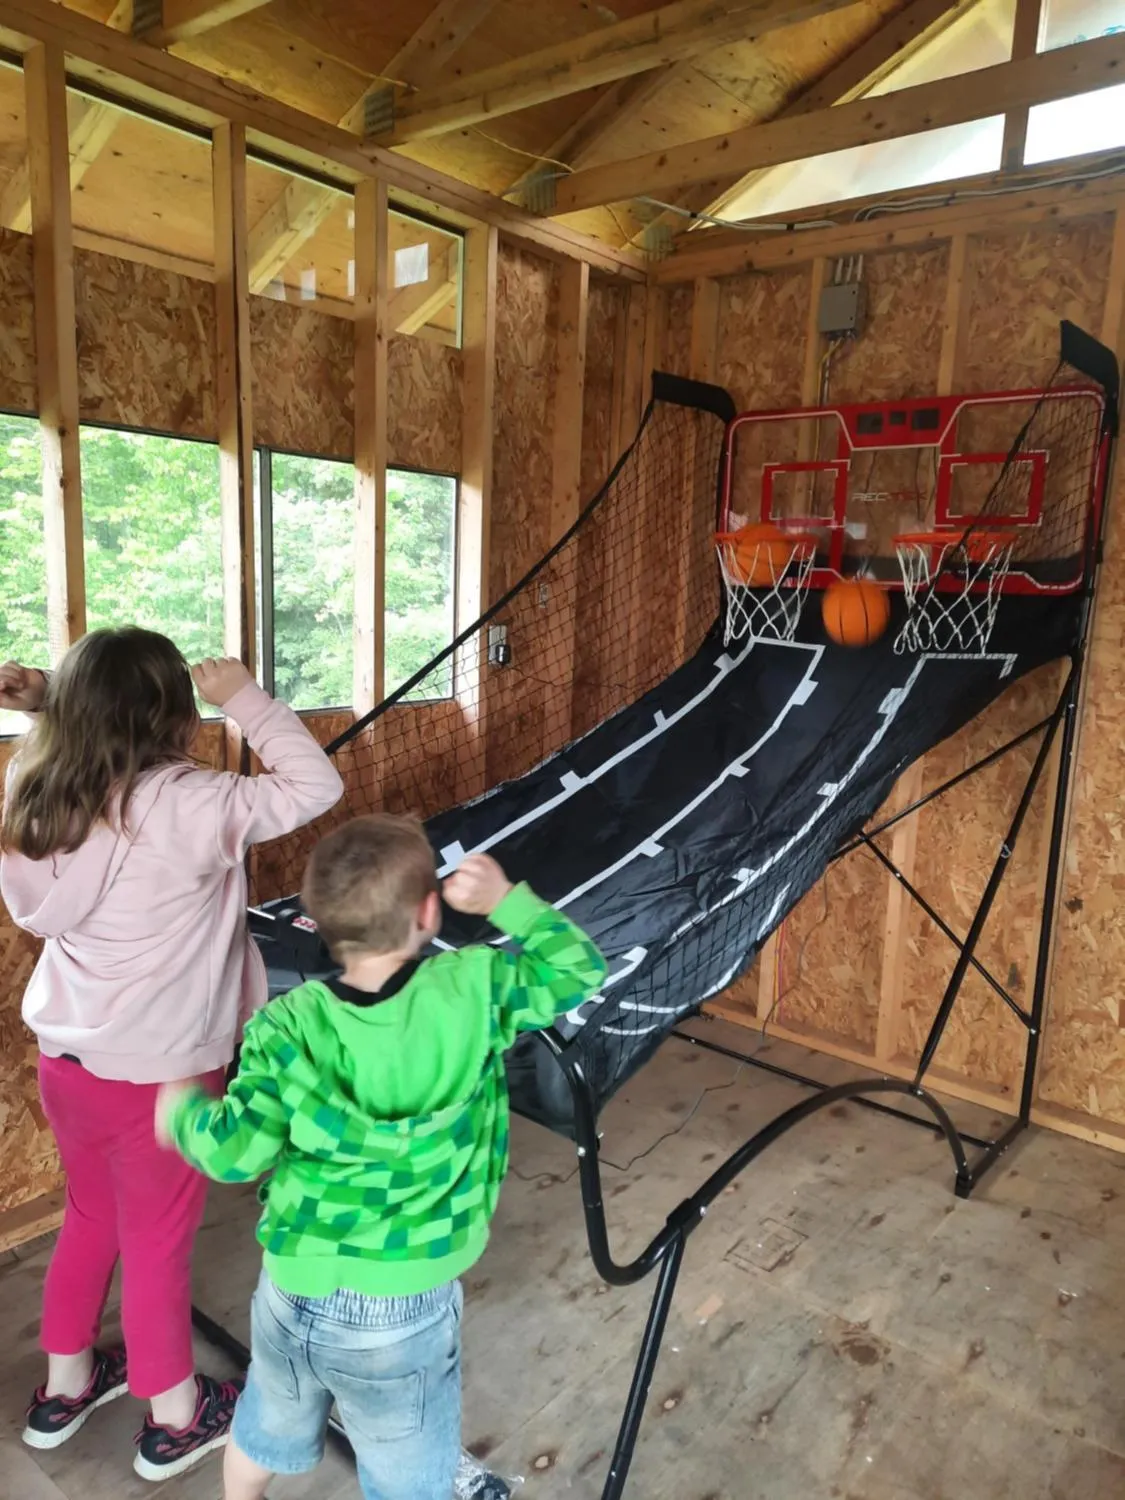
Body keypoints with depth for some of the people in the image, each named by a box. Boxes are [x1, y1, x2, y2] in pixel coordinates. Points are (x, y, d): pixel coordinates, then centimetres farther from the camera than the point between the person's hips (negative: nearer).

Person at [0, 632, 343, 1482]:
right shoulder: (186, 805, -26)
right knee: (158, 1243, 14)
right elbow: (315, 785, -23)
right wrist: (243, 697, -13)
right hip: (157, 1074, -6)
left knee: (93, 1218, 27)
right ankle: (176, 1420, 37)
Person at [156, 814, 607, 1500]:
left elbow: (235, 1153, -14)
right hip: (403, 1311, -3)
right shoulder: (474, 988, -21)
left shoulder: (288, 1026, -18)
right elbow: (580, 970, -7)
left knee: (268, 1431, 34)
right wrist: (506, 898, -6)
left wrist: (182, 1112, 6)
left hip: (291, 1292, 3)